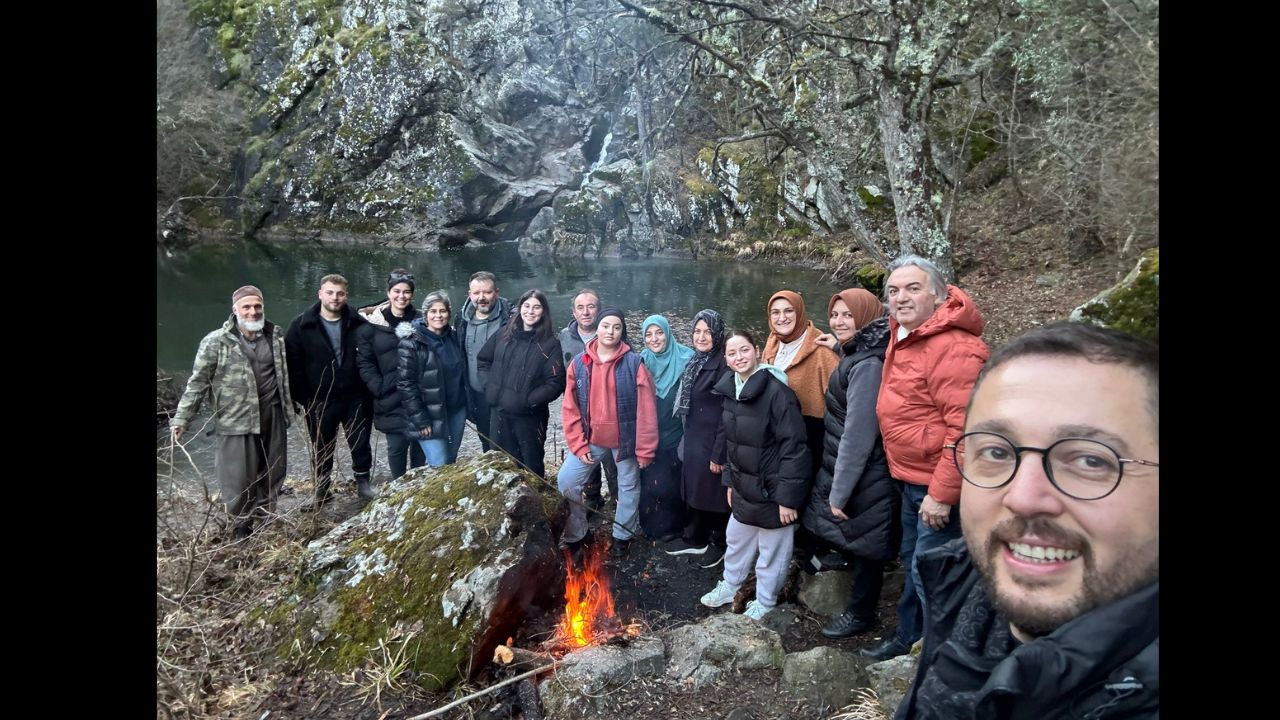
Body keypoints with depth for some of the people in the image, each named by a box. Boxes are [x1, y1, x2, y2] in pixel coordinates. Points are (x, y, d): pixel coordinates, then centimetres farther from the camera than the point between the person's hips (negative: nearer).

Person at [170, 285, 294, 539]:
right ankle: (241, 527, 19)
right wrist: (181, 418, -8)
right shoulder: (216, 342, -8)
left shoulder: (276, 336, 4)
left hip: (272, 415, 4)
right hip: (237, 419, -4)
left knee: (273, 471, 12)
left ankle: (264, 520, 31)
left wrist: (293, 402, 21)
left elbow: (286, 373, 15)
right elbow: (197, 382, -6)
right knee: (239, 476, 0)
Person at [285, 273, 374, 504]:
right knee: (322, 449, 13)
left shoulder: (358, 323, -2)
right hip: (320, 400, -1)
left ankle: (363, 482, 29)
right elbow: (293, 364, -6)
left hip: (355, 398, 1)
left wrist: (370, 391, -2)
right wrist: (301, 398, -9)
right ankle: (322, 490, 28)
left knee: (361, 444, 11)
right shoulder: (301, 325, -6)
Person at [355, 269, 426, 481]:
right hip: (390, 399, -1)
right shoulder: (371, 324, -1)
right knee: (396, 446, 5)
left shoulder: (421, 321, 1)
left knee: (419, 443, 8)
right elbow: (364, 362, 0)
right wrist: (379, 388, -9)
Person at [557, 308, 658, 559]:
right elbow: (570, 408, -1)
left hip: (625, 439, -2)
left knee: (628, 488, 13)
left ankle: (622, 536, 36)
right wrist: (578, 444, -5)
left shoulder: (634, 363, -13)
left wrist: (645, 448, -13)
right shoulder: (579, 363, -4)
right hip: (592, 438, 3)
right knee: (566, 481, 2)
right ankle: (575, 534, 22)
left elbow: (646, 410, -13)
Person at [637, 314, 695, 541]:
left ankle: (671, 525, 23)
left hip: (675, 435, -3)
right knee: (649, 482, 5)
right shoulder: (642, 362, 3)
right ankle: (651, 524, 25)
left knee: (671, 483, 2)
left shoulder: (685, 359, -8)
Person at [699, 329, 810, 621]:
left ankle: (765, 602, 30)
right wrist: (730, 480, 15)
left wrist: (788, 496, -22)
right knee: (737, 539, 24)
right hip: (745, 486, 7)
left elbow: (794, 446, -22)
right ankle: (730, 585, 46)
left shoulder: (776, 390, -22)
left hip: (772, 488, -7)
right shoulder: (730, 389, 3)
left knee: (772, 548, 10)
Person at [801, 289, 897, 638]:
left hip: (864, 479, -9)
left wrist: (840, 491, -20)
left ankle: (860, 614, 26)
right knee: (852, 543, 22)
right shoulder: (855, 357, 8)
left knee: (861, 546, 8)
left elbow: (858, 435, -24)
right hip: (843, 468, 9)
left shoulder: (867, 365, -23)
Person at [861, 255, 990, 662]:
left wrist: (942, 494, -25)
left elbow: (965, 427, -28)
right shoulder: (904, 335, 5)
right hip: (912, 480, 10)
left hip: (940, 487, -10)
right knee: (912, 564, 23)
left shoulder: (953, 348, -24)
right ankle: (908, 638, 41)